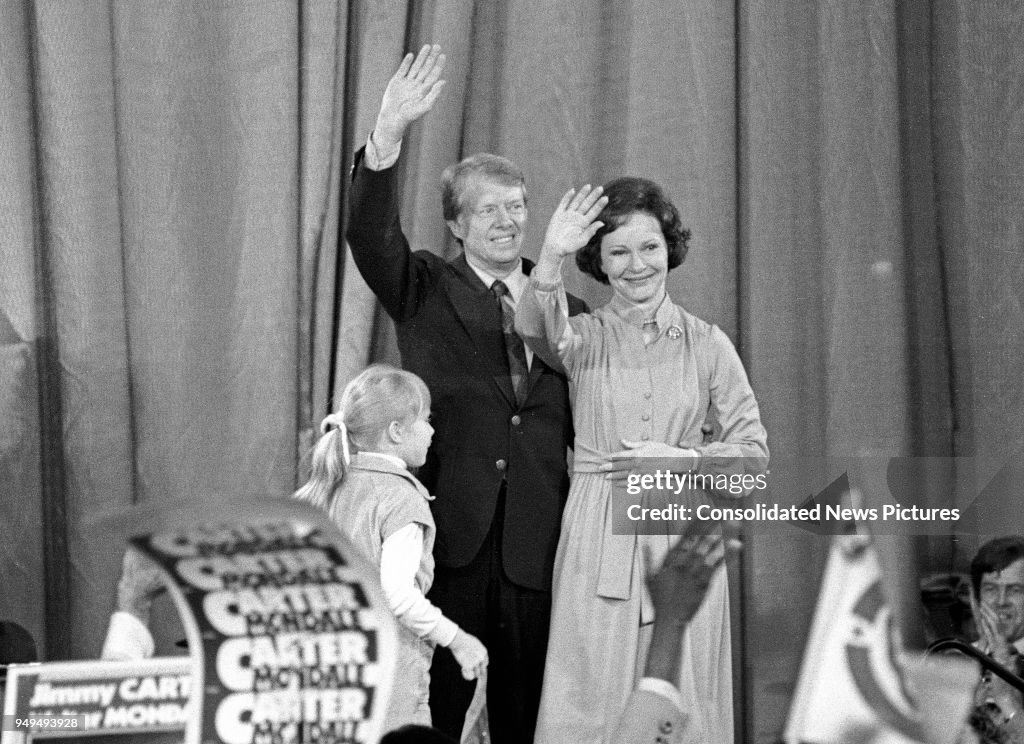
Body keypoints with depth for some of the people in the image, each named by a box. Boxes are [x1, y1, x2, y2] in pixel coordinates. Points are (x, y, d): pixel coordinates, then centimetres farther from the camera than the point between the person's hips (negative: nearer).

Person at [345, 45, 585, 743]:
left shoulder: (569, 313, 12)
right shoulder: (426, 290, 6)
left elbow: (583, 429, 15)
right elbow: (371, 234, -13)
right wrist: (389, 135, -27)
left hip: (536, 542, 2)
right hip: (449, 531, -2)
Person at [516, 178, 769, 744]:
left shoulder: (706, 344, 6)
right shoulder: (583, 337, 4)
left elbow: (753, 451, 7)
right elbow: (537, 329, -20)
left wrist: (682, 458, -9)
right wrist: (549, 261, -38)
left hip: (683, 544, 1)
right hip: (597, 543, 0)